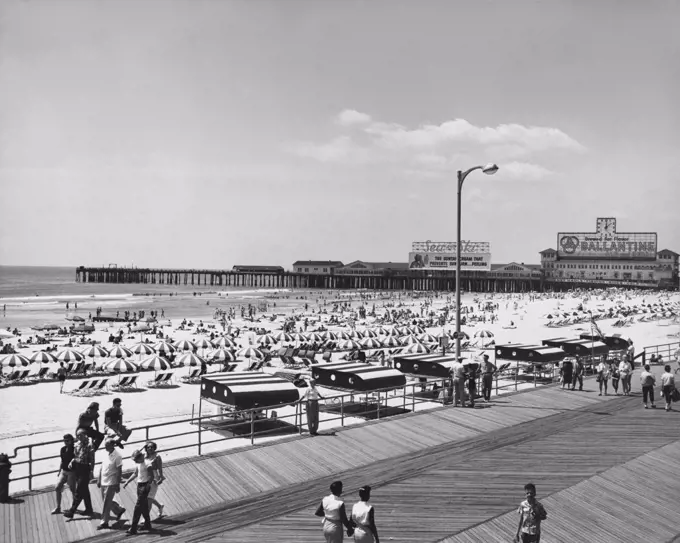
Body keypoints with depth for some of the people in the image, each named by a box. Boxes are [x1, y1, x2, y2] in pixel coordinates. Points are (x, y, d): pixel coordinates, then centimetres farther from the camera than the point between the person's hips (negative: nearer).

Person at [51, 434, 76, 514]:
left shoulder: (74, 449, -13)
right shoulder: (63, 449, 4)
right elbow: (62, 461, 15)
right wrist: (59, 471, 15)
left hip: (71, 472, -6)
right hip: (63, 471, 6)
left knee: (72, 489, 3)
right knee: (57, 488, 2)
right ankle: (58, 507, 13)